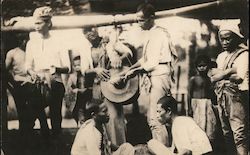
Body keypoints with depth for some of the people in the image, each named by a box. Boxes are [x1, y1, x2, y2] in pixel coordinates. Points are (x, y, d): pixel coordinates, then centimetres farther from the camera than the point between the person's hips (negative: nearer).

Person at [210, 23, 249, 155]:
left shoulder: (243, 54, -4)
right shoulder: (221, 56, 17)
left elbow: (239, 77, -14)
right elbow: (213, 78, 8)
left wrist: (220, 74, -2)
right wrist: (228, 71, -8)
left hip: (236, 97, -7)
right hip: (221, 98, 7)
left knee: (239, 135, -13)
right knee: (227, 134, 10)